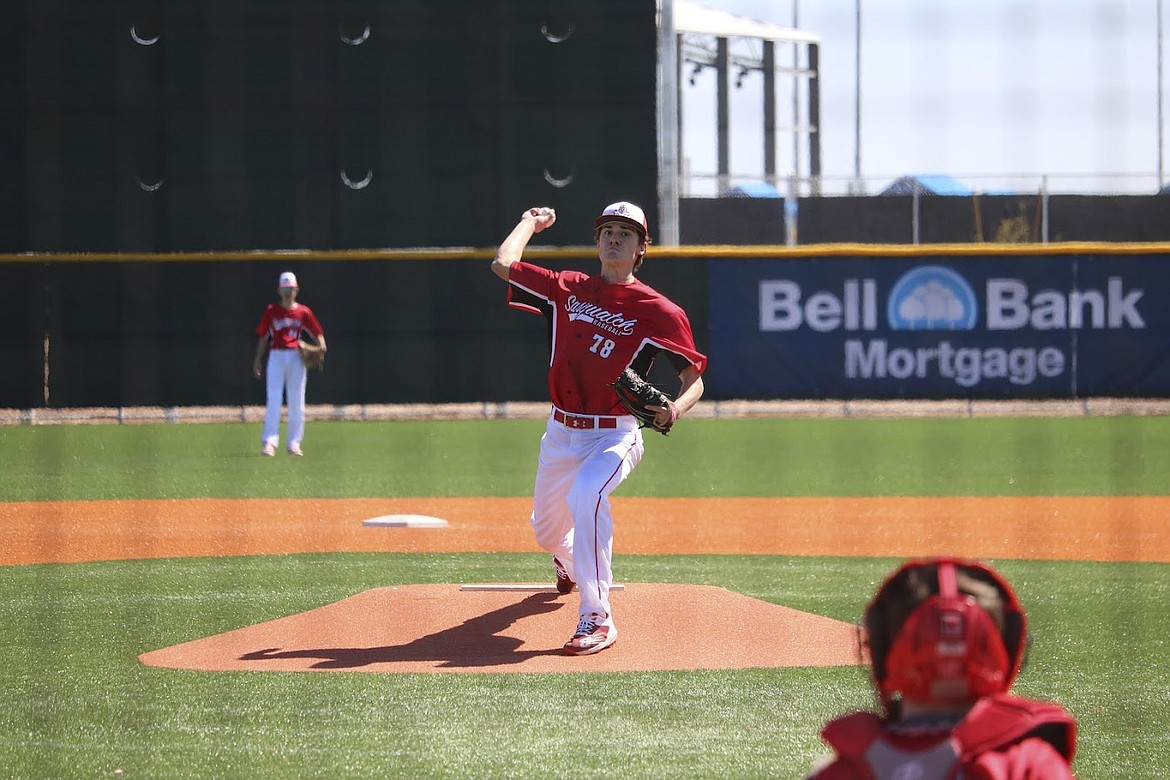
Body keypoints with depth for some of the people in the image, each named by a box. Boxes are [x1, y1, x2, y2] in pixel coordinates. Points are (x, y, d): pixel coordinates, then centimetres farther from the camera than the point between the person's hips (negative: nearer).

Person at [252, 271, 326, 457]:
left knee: (296, 401, 3)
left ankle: (294, 443, 10)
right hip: (276, 356, -1)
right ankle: (269, 442, -13)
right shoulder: (271, 311, 7)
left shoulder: (303, 312, 7)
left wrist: (321, 346, -14)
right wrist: (257, 360, 4)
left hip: (296, 357, 1)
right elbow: (263, 337, 9)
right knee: (274, 399, -9)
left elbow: (317, 332, 7)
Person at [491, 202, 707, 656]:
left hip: (614, 435, -5)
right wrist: (531, 223, 14)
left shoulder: (659, 311, -6)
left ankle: (597, 619, -30)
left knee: (586, 496, -35)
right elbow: (503, 264, 1)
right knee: (547, 530, 19)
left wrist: (674, 409, -26)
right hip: (560, 433, 5)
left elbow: (694, 378, -6)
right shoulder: (567, 289, 5)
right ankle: (571, 565, 60)